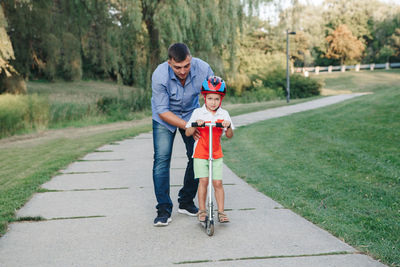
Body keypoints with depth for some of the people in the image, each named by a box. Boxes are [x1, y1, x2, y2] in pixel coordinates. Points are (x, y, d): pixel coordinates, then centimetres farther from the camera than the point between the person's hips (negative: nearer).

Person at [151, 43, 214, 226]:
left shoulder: (203, 68, -26)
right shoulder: (159, 75, -31)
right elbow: (163, 111, -25)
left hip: (191, 113, 3)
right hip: (165, 118, -2)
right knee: (161, 159, -12)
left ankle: (186, 203, 14)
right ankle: (164, 209, -4)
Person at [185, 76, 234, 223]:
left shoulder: (224, 114, 2)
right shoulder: (198, 113, -2)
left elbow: (229, 136, -3)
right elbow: (188, 133, -5)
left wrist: (228, 126, -24)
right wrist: (195, 125, -24)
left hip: (216, 154, 1)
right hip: (200, 154, -1)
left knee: (218, 183, -2)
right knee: (203, 181, -5)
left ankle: (221, 212, 8)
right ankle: (202, 211, 8)